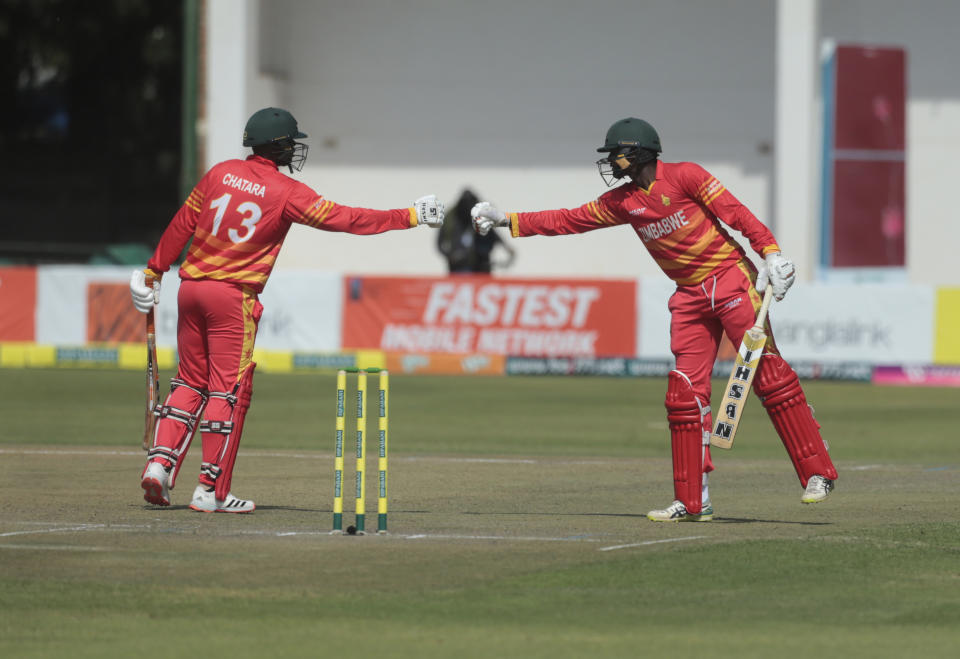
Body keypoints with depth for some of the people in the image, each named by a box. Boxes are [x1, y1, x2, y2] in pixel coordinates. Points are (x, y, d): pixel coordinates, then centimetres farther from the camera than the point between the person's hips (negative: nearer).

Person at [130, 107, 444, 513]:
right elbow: (342, 219, -11)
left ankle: (160, 463, 4)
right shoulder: (286, 192, -7)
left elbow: (182, 224, 11)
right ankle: (211, 490, 1)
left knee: (190, 382, 17)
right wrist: (410, 218, -7)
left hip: (191, 288, 5)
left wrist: (153, 272, 19)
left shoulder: (221, 173, 7)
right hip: (234, 296, -5)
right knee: (228, 389, 1)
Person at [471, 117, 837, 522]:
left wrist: (771, 252, -22)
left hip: (731, 278, -7)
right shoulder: (621, 202, 10)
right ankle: (692, 503, 6)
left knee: (769, 375, -14)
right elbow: (569, 221, 15)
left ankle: (817, 473, -12)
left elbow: (735, 213, -12)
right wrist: (505, 221, 12)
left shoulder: (684, 177, -8)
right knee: (685, 393, 1)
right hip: (690, 297, 7)